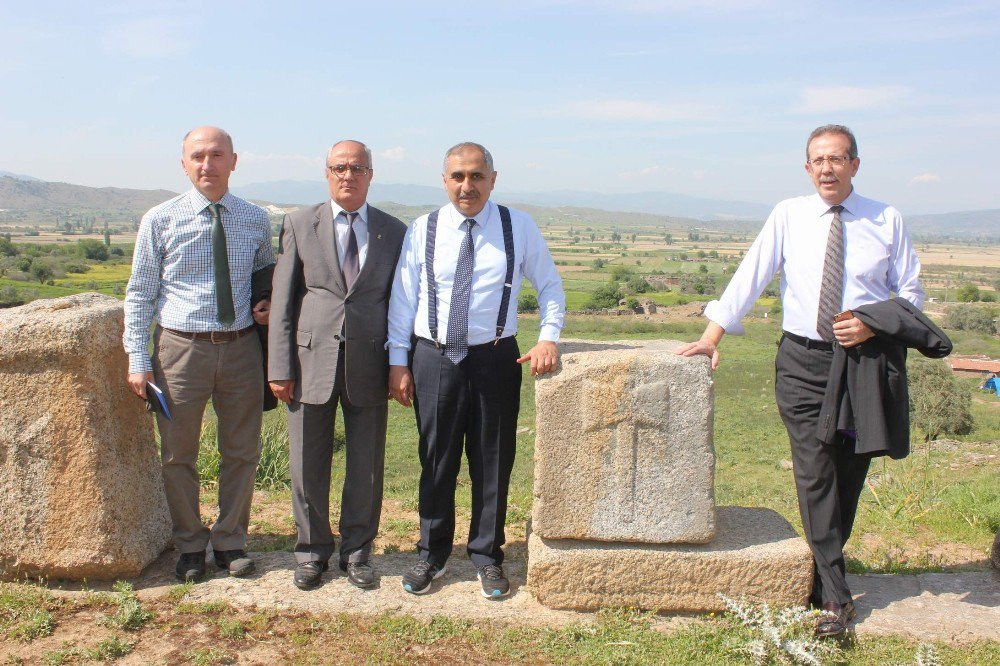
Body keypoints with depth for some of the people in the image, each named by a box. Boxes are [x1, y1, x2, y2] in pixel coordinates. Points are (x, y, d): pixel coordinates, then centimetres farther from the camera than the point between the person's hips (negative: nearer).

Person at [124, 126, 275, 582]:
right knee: (178, 455, 10)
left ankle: (230, 542, 29)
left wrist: (268, 307, -3)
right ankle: (190, 546, 29)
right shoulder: (160, 220, -3)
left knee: (242, 453, 11)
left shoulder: (256, 220, 3)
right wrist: (138, 360, -6)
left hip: (240, 346, 2)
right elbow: (139, 293, 0)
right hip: (180, 347, -2)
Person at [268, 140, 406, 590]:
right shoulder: (300, 224, 4)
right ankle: (312, 550, 28)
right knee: (308, 466, 9)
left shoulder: (394, 232, 5)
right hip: (311, 360, 0)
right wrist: (279, 367, -4)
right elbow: (282, 299, 2)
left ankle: (356, 551, 28)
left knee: (367, 467, 10)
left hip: (369, 365, 1)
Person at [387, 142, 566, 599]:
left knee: (493, 462, 9)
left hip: (495, 358, 0)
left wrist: (548, 337, -7)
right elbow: (403, 299, 3)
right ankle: (431, 554, 30)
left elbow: (550, 287, 8)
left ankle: (487, 556, 28)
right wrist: (398, 361, 0)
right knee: (436, 461, 11)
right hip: (433, 357, 0)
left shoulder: (519, 227, 0)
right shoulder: (423, 230, 1)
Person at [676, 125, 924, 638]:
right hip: (802, 362, -1)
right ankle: (834, 595, 2)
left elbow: (911, 292, 7)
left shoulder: (887, 220, 4)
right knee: (815, 476, -6)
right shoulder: (788, 216, 2)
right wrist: (713, 335, -6)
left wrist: (874, 326, -11)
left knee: (848, 477, 9)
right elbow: (750, 276, 0)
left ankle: (822, 572, 29)